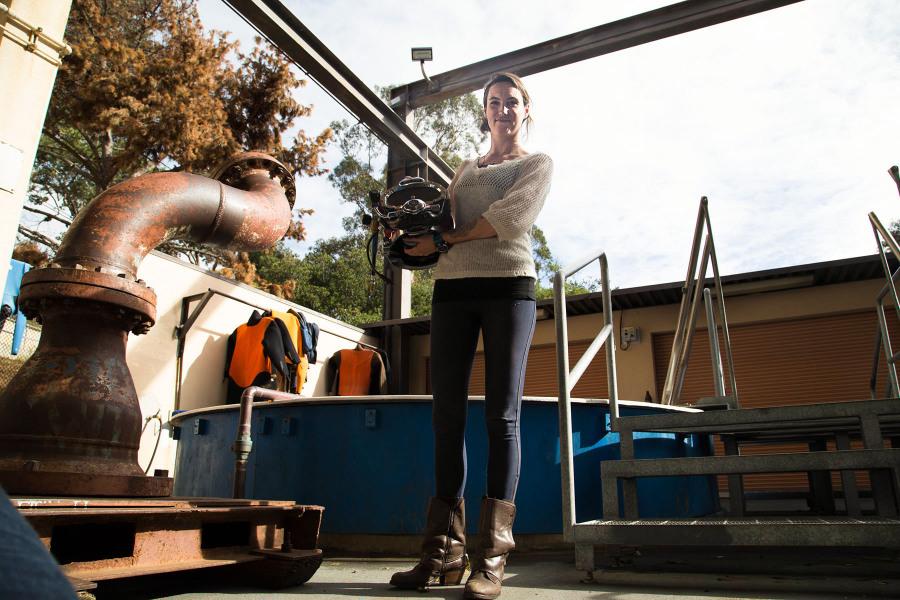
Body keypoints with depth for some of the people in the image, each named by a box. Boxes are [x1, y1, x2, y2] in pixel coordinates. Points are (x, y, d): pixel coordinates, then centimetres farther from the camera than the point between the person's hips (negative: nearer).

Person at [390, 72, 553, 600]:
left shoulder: (538, 163, 13)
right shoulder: (465, 170, 28)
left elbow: (510, 218, -5)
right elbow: (445, 222, 20)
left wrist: (443, 240, -6)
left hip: (508, 285, -4)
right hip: (453, 287, 4)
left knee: (502, 416, -8)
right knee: (447, 414, -3)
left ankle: (493, 556, -6)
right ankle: (445, 552, 2)